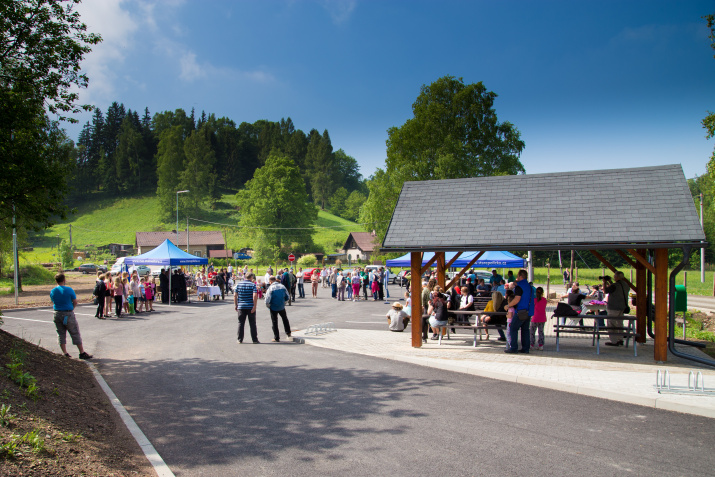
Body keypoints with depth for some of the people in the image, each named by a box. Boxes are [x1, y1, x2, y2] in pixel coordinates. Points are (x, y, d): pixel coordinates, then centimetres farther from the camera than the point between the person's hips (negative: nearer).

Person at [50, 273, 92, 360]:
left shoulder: (52, 291, 1)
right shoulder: (69, 290, -12)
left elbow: (53, 302, 9)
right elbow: (75, 302, -7)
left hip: (57, 314, 4)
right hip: (68, 314, -4)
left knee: (61, 334, 12)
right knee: (75, 333, 2)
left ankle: (65, 353, 13)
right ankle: (82, 353, 5)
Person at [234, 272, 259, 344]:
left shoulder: (238, 284, 4)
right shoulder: (253, 284, -5)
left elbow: (235, 295, 2)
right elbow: (255, 296, -16)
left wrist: (235, 305, 9)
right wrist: (254, 306, -14)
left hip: (241, 306, 2)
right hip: (250, 307, -2)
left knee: (241, 323, 10)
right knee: (252, 324, 5)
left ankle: (240, 339, 12)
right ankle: (255, 339, 8)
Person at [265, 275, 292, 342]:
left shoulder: (270, 288, -16)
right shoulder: (282, 286, -2)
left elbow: (267, 300, -18)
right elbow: (287, 298, 4)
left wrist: (268, 306, 0)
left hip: (274, 308, -4)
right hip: (282, 307, 4)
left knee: (274, 322, 8)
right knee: (285, 319, 27)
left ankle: (277, 338, 12)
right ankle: (288, 333, 37)